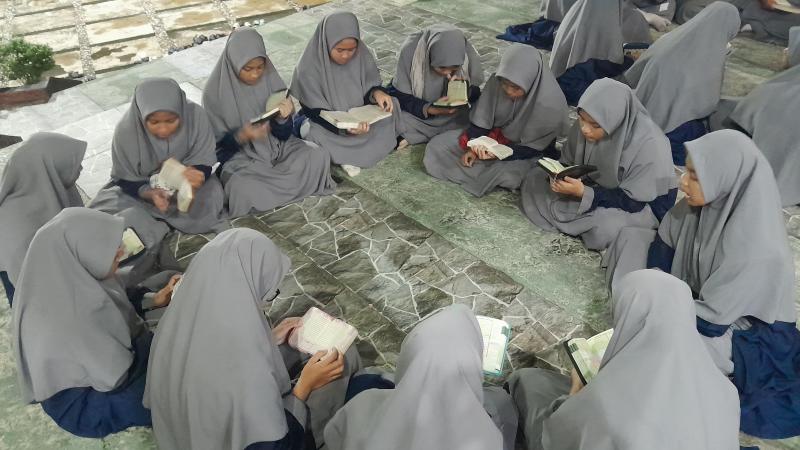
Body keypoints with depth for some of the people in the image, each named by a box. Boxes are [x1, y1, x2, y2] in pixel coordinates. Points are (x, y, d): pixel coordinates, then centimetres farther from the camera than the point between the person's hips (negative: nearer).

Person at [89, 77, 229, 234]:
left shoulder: (196, 115, -25)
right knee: (104, 212, -21)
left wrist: (196, 175, -42)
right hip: (143, 187, 0)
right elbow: (125, 180, -14)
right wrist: (150, 194, -34)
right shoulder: (126, 130, -25)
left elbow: (204, 163, -18)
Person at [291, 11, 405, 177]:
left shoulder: (362, 55, -12)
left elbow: (369, 88, -2)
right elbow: (316, 113, -21)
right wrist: (344, 128, -38)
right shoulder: (308, 68, -22)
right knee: (314, 134, -35)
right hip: (326, 126, -4)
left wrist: (376, 93, -27)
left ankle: (347, 154, -15)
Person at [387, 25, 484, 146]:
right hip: (417, 112, -2)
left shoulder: (468, 53, -19)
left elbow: (476, 92, -5)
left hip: (453, 115, 2)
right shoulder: (411, 50, -24)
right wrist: (429, 109, -32)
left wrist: (466, 91, -29)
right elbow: (399, 94, -17)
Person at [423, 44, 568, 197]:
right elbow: (481, 119, -7)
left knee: (509, 177, -36)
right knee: (437, 146, -7)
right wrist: (473, 148, -19)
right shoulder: (496, 81, -19)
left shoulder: (550, 104, -29)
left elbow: (533, 148, -21)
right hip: (494, 136, 4)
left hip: (524, 151, -3)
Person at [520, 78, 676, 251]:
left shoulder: (649, 145, -32)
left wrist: (584, 193, -36)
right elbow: (568, 162, -1)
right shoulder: (585, 125, -17)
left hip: (645, 202, -5)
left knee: (605, 228, -38)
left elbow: (633, 201, -27)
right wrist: (559, 175, -24)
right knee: (535, 179, -5)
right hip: (596, 185, 6)